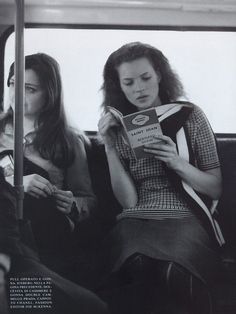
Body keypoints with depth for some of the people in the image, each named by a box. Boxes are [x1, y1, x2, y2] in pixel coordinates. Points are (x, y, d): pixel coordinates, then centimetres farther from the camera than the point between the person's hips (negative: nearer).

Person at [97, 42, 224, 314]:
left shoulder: (190, 115, 6)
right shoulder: (120, 128, 10)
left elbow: (217, 188, 5)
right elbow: (128, 201, 0)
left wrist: (178, 163, -12)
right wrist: (110, 148, -9)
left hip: (186, 218, -1)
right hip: (137, 220, 1)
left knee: (174, 271, -34)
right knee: (137, 266, -34)